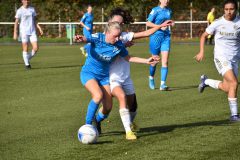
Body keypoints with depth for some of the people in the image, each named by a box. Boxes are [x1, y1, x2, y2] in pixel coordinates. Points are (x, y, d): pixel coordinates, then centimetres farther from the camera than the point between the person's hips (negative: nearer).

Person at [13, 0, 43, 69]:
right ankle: (27, 64, 11)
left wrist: (39, 28, 6)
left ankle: (28, 59, 17)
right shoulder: (20, 11, -2)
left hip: (32, 32, 4)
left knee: (36, 48, -6)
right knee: (25, 49, -2)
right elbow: (16, 22, 0)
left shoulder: (32, 9, 10)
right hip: (24, 32, -3)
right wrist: (15, 33, -6)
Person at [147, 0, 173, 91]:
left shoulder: (169, 11, 10)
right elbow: (148, 23, -9)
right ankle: (151, 78, 35)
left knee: (165, 61, -9)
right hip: (156, 36, -4)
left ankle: (162, 84, -11)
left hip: (166, 37, 4)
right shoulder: (155, 10, -6)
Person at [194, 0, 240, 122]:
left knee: (226, 88, 11)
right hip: (221, 58, -4)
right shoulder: (218, 23, -7)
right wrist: (201, 52, -2)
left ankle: (206, 81, 40)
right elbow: (204, 36, 6)